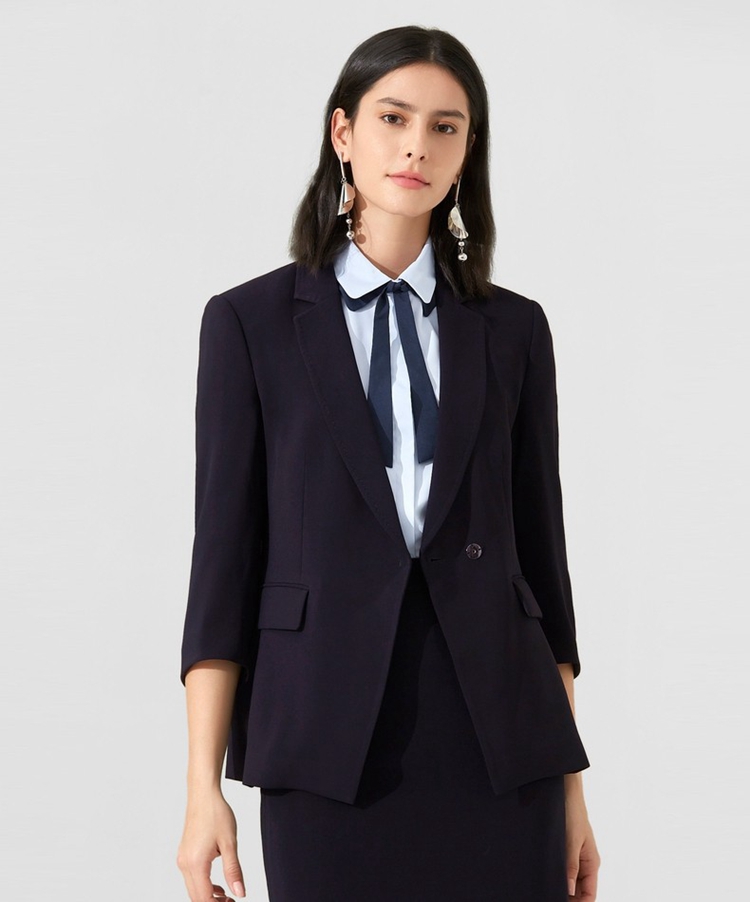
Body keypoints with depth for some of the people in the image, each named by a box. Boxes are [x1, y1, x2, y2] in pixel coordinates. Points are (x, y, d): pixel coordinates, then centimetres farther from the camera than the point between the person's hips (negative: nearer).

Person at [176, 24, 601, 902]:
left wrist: (569, 786, 9)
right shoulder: (251, 322, 3)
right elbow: (225, 552, 0)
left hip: (495, 737, 2)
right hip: (330, 740, -2)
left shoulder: (513, 329, 9)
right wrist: (202, 785, -5)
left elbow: (539, 546, 11)